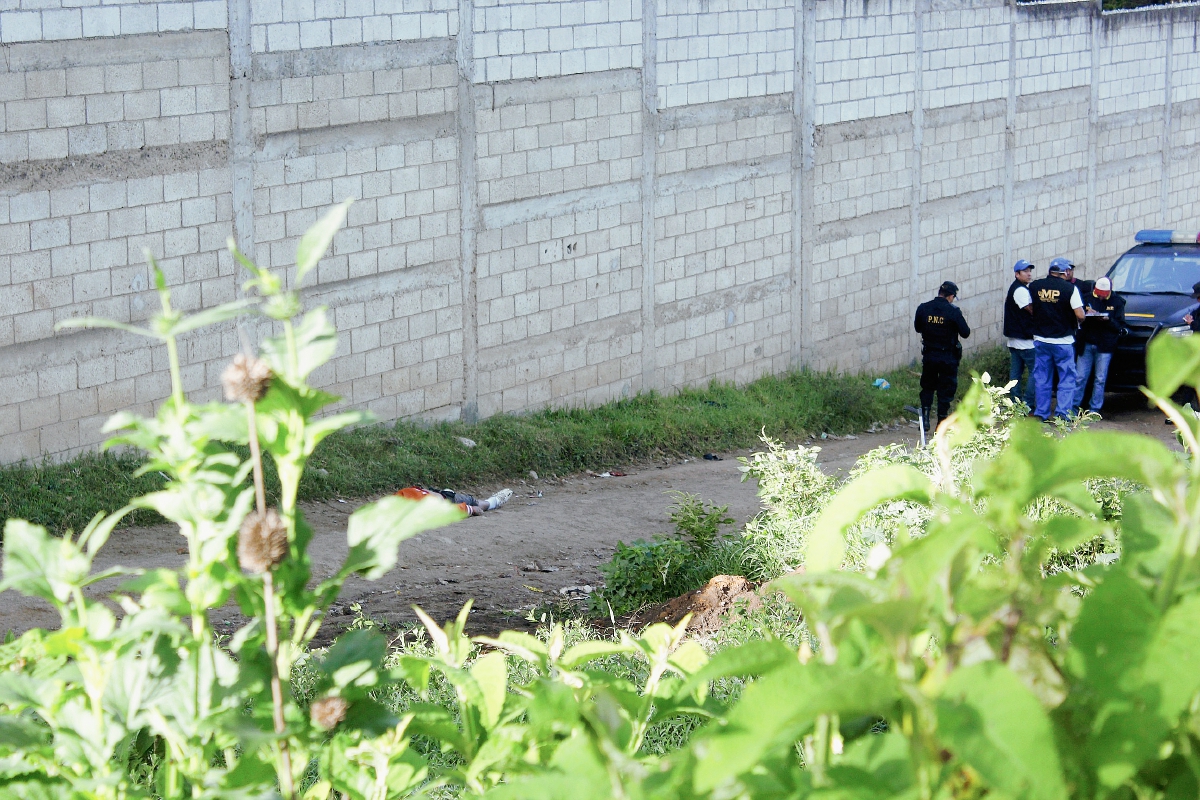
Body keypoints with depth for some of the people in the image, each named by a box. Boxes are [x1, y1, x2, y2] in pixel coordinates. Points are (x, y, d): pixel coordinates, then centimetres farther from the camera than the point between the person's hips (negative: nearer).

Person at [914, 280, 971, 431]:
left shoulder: (923, 308, -5)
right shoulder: (953, 312, -15)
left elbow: (917, 328, 10)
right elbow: (965, 333, -10)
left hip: (929, 355, 3)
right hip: (948, 358, -3)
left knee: (927, 386, 18)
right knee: (946, 389, 9)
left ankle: (925, 416, 5)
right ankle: (942, 422, 12)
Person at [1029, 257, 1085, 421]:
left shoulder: (1034, 287, 0)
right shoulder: (1070, 288, -11)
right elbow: (1080, 316, -13)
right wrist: (1077, 323, 8)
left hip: (1040, 339, 4)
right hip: (1063, 341, -4)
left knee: (1041, 378, 11)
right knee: (1067, 378, 5)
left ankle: (1041, 413, 12)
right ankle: (1063, 411, -5)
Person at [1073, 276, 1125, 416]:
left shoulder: (1117, 302, 2)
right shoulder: (1088, 298, 6)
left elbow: (1120, 326, -2)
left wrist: (1108, 320, -20)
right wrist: (1086, 315, -12)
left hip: (1105, 346, -1)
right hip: (1086, 344, 1)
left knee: (1100, 379, 2)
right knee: (1080, 377, 0)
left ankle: (1095, 408, 9)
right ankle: (1074, 406, 8)